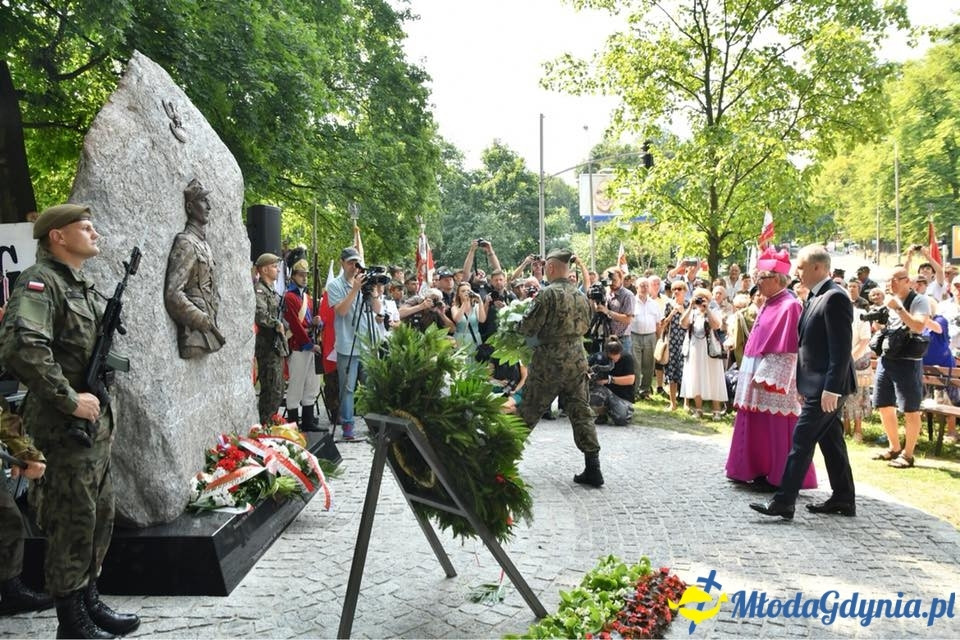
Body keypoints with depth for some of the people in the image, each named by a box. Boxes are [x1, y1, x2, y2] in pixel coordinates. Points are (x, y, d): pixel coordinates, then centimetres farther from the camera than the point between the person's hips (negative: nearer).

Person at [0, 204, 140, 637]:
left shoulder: (81, 285, 17)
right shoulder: (39, 283, -13)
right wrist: (69, 399, -24)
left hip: (96, 422, 9)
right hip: (66, 427, -9)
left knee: (100, 517, 16)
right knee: (73, 522, -1)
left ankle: (89, 601, 30)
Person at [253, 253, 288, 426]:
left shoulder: (271, 291, 18)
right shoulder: (259, 290, -12)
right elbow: (261, 316, -27)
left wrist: (282, 326, 9)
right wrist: (277, 324, -12)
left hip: (277, 347, 10)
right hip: (268, 348, -10)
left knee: (277, 392, 15)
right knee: (272, 392, -8)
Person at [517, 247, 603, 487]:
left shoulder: (548, 294, -14)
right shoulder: (581, 296, 6)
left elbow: (528, 328, -14)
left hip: (549, 361, -5)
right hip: (577, 360, 5)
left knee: (528, 411, 7)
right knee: (582, 413, 8)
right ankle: (592, 469, 7)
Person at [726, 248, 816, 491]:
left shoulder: (789, 306, -15)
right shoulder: (770, 304, 13)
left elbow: (786, 348, -19)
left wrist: (765, 377, -20)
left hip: (773, 380, -9)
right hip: (757, 375, 9)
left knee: (774, 428, -2)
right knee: (757, 426, 14)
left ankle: (777, 478, 7)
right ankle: (757, 471, 23)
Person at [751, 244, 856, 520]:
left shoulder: (835, 298, -17)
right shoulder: (817, 297, 14)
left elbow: (841, 348, -21)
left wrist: (831, 389, -23)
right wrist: (804, 383, 17)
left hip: (826, 385, -10)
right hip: (817, 384, 10)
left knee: (802, 441, -9)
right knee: (830, 441, 15)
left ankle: (783, 502, -5)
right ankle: (843, 499, 24)